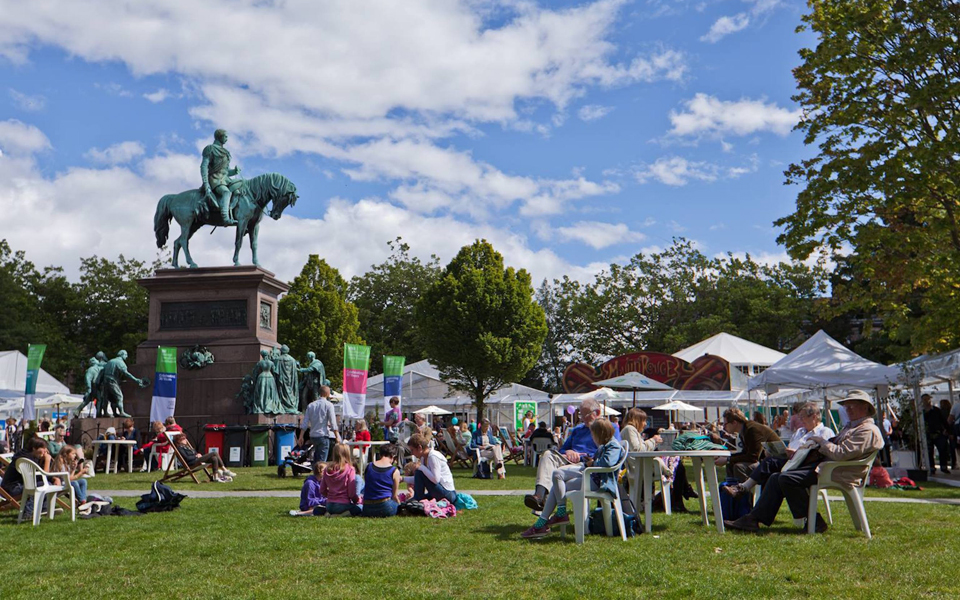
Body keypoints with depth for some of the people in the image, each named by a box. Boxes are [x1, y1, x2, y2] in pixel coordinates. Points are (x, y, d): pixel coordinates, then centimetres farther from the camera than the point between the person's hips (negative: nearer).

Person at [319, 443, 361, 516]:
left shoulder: (327, 469, 0)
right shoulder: (349, 469, -15)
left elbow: (322, 491, 6)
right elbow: (352, 493, -13)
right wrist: (358, 500, 7)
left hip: (329, 505, 5)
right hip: (343, 505, -5)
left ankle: (329, 513, 5)